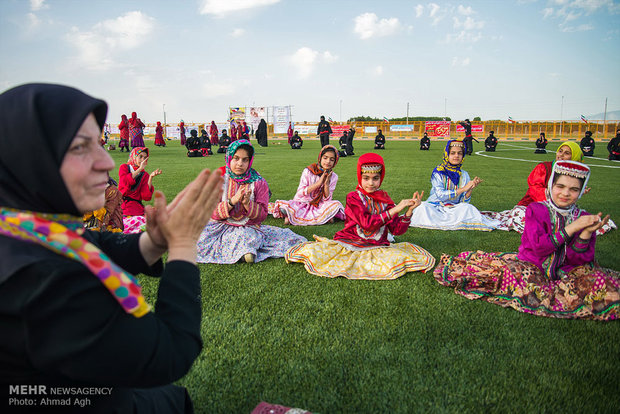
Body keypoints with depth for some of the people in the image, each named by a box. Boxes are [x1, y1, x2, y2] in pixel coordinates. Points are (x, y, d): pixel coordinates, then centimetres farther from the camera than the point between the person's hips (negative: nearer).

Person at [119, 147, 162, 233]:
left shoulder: (145, 175, 15)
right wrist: (139, 169, -11)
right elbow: (124, 182, -12)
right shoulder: (124, 167, 13)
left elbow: (146, 197, -1)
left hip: (135, 206, 1)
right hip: (121, 204, -1)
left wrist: (151, 178, -7)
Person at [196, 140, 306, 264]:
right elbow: (213, 212, -5)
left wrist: (247, 203, -22)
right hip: (222, 226, 3)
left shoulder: (258, 182, -2)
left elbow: (262, 215, -3)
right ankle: (243, 249, -20)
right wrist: (232, 201, -22)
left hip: (249, 228, -3)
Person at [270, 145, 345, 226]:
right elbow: (300, 193, -17)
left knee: (336, 205, -27)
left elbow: (327, 200, -7)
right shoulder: (308, 171, -10)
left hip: (318, 206, 3)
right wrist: (318, 183, -23)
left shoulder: (333, 177, -3)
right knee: (284, 205, -31)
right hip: (301, 204, -2)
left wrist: (327, 184, -22)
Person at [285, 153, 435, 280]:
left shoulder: (385, 199, 8)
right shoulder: (353, 197, -3)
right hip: (348, 243, -3)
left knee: (396, 261, -31)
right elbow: (367, 223, -19)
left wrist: (409, 211, -11)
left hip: (376, 247, 4)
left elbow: (397, 230, 5)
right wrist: (395, 209, -19)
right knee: (314, 253, -27)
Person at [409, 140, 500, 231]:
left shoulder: (464, 175, 6)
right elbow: (440, 195, -17)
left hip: (454, 209, 2)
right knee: (423, 208, -33)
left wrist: (471, 189, -17)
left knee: (467, 207, -27)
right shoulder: (438, 172, -5)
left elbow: (464, 201, 2)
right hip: (435, 208, -2)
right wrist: (463, 189, -19)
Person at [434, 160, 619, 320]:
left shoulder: (583, 218, 6)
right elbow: (539, 247, -15)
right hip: (531, 267, -4)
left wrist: (587, 233, -18)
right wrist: (572, 228, -18)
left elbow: (581, 260, -2)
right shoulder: (536, 210, -1)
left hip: (565, 273, 5)